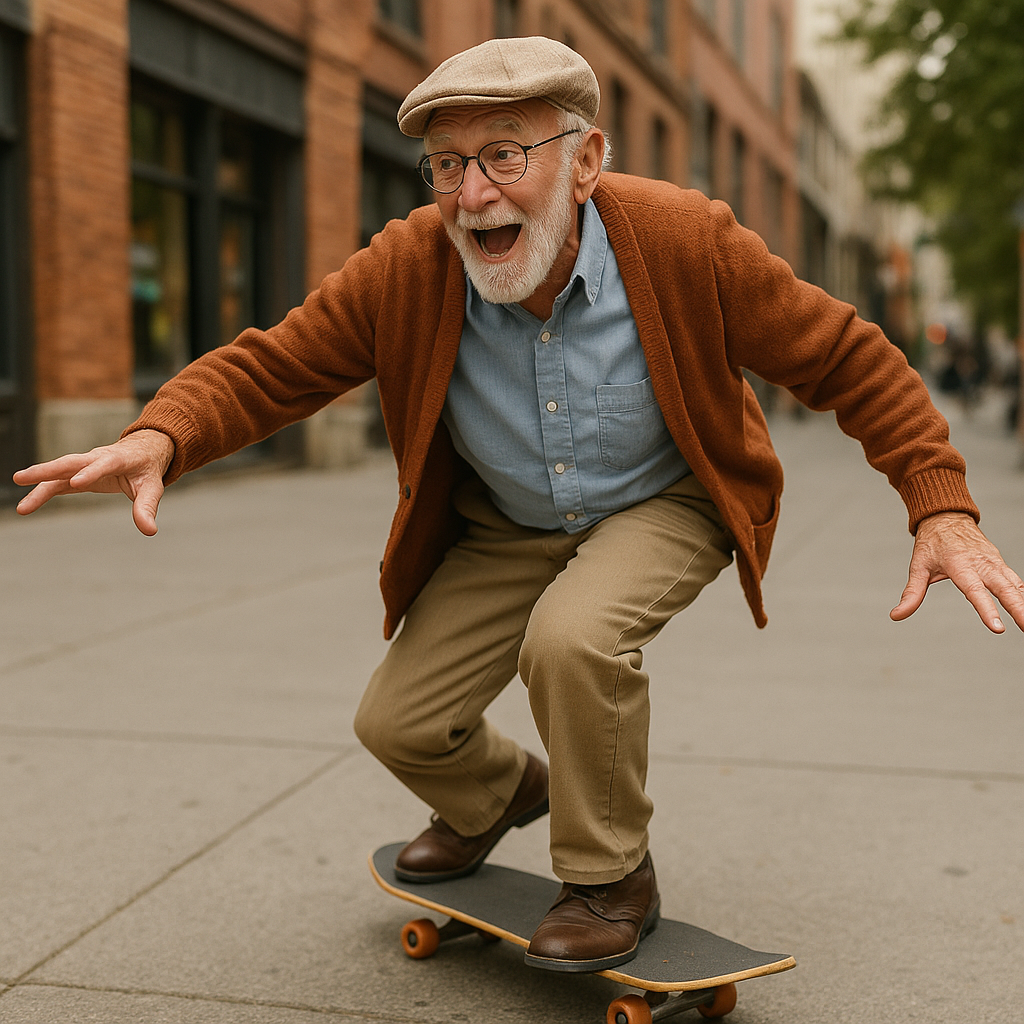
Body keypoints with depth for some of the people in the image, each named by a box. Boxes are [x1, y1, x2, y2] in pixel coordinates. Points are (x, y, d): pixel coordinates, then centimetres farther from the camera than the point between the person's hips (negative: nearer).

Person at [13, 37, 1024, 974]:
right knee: (399, 721, -1)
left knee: (573, 637, -34)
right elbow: (268, 365, -16)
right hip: (505, 529, 4)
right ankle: (496, 796, 37)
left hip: (665, 506, -3)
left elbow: (848, 359, -16)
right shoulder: (404, 269, -21)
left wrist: (942, 509, -25)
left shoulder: (687, 242, -26)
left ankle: (611, 879, -6)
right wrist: (160, 437, -38)